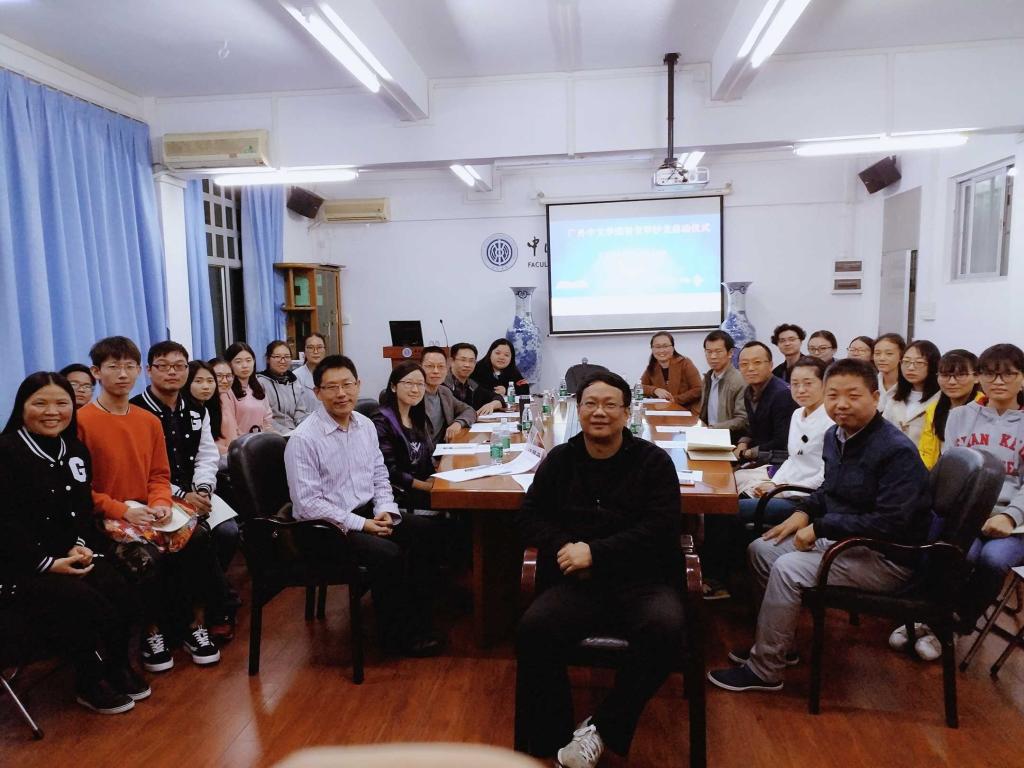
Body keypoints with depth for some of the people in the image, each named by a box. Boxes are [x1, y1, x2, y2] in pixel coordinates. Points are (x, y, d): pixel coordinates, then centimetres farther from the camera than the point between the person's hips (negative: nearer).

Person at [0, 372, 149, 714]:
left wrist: (79, 547, -6)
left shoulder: (76, 451, 11)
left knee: (122, 597, -17)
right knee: (87, 604, -25)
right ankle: (90, 683, 1)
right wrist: (48, 563, -17)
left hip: (70, 555, 6)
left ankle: (117, 666, 9)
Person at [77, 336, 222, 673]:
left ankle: (195, 625, -2)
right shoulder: (81, 421, -7)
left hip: (148, 513, 5)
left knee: (197, 541, -20)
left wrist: (160, 504, -9)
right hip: (105, 519, -5)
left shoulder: (149, 421, 10)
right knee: (149, 557, -30)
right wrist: (123, 510, -19)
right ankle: (152, 633, -5)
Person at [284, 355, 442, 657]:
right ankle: (396, 633, -3)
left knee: (424, 529, -13)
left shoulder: (365, 425, 5)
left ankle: (418, 618, 0)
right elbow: (307, 502, -18)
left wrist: (385, 510, -6)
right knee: (387, 553, -27)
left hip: (368, 511, 7)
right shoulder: (304, 438, -16)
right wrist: (361, 524, -20)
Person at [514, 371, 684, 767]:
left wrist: (595, 552, -16)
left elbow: (661, 528, -8)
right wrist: (564, 547, -11)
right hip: (578, 582, 2)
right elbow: (529, 516, 11)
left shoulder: (653, 461, 2)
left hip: (643, 579, -1)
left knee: (664, 629, -32)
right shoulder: (559, 459, 11)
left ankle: (603, 728, -12)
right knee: (533, 629, -26)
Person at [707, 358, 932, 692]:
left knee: (788, 569, -25)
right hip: (840, 538, 9)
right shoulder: (835, 435, 3)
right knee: (760, 548, 7)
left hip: (886, 557, -9)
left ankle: (764, 670, -9)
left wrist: (819, 528, -25)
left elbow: (890, 524, -30)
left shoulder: (897, 451, -23)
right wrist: (805, 512, 1)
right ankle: (778, 642, 19)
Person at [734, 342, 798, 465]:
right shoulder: (749, 392, 5)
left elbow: (782, 443, -21)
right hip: (756, 460, 7)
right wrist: (742, 444, -2)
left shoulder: (783, 394, -20)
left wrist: (747, 453, -13)